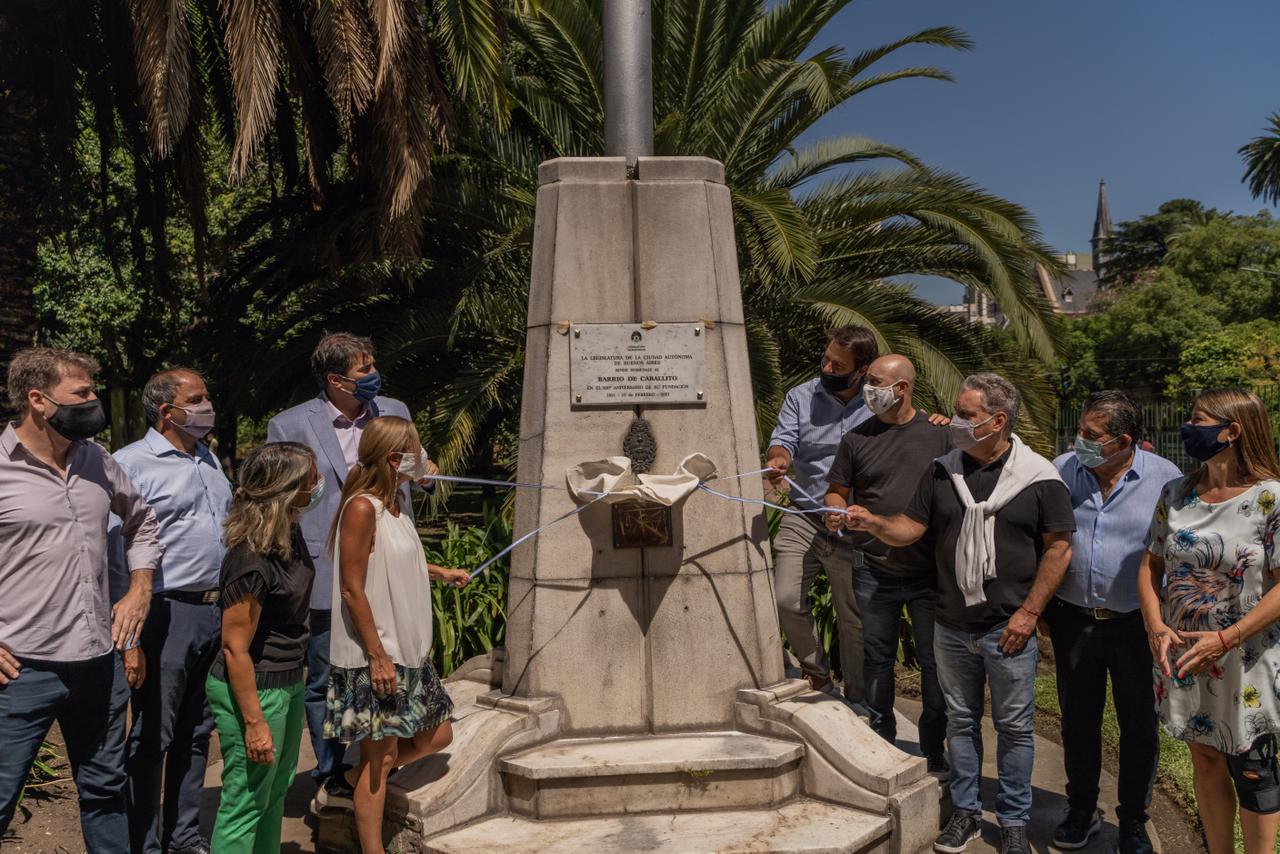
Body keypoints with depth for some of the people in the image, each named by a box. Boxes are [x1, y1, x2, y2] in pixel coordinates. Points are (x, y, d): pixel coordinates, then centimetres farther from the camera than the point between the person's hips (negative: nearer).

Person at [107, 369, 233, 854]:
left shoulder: (208, 459, 14)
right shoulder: (132, 464, -10)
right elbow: (115, 545, -13)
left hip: (217, 611, 7)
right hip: (168, 613, -7)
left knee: (196, 732, 16)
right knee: (152, 737, 3)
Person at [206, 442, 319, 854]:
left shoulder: (290, 534, -3)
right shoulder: (251, 562, -28)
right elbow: (235, 649, -23)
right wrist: (254, 724, -20)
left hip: (290, 684, 9)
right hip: (254, 690, -9)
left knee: (276, 792, 22)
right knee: (246, 803, 6)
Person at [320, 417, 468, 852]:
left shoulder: (394, 504, 8)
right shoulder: (362, 507, -19)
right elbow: (352, 590, -20)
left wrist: (441, 572, 31)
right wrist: (378, 656, -20)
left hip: (408, 650, 9)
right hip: (374, 657, -9)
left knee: (437, 735, 16)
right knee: (382, 754, 2)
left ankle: (349, 782, 30)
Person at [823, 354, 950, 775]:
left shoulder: (940, 434, -1)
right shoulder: (857, 438, 4)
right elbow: (837, 491, 12)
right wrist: (837, 512, -10)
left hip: (930, 571, -2)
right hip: (874, 571, 2)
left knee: (934, 659, 6)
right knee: (877, 657, 12)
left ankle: (934, 750, 23)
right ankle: (881, 742, 30)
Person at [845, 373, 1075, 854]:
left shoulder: (1039, 477, -9)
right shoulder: (942, 471, 2)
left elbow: (1059, 547, -6)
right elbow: (910, 529, 3)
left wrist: (1029, 612, -10)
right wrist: (873, 523, -18)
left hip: (1008, 629, -3)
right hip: (952, 628, 4)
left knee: (1013, 727, 9)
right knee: (960, 721, 15)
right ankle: (966, 812, 31)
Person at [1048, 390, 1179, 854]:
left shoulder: (1165, 478, -10)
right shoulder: (1062, 469, -5)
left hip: (1137, 625, -2)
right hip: (1074, 620, 2)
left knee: (1139, 727, 12)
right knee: (1077, 721, 16)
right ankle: (1081, 810, 36)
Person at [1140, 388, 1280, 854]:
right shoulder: (1176, 493, 2)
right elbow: (1151, 564, 7)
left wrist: (1225, 639, -21)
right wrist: (1156, 627, -7)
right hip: (1181, 655, 5)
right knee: (1204, 760, 17)